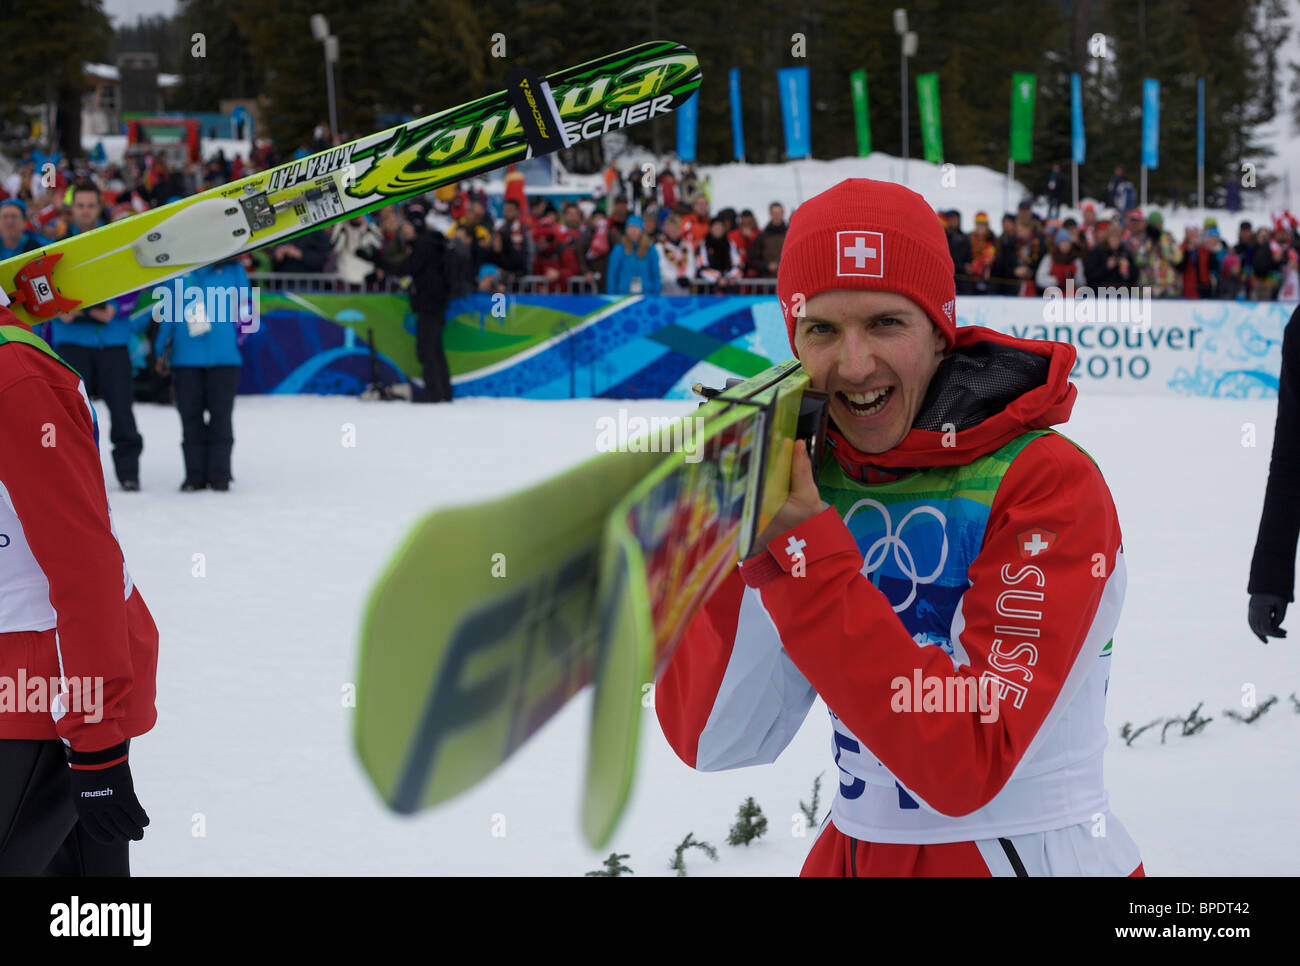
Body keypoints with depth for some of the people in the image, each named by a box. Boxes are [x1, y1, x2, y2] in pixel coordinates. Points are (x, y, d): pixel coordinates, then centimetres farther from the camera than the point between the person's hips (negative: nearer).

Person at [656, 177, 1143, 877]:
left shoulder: (1050, 485, -14)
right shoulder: (807, 474, 0)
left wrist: (804, 551, -24)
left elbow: (966, 766, -23)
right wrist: (738, 539, -18)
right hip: (851, 855, 5)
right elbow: (711, 740, -6)